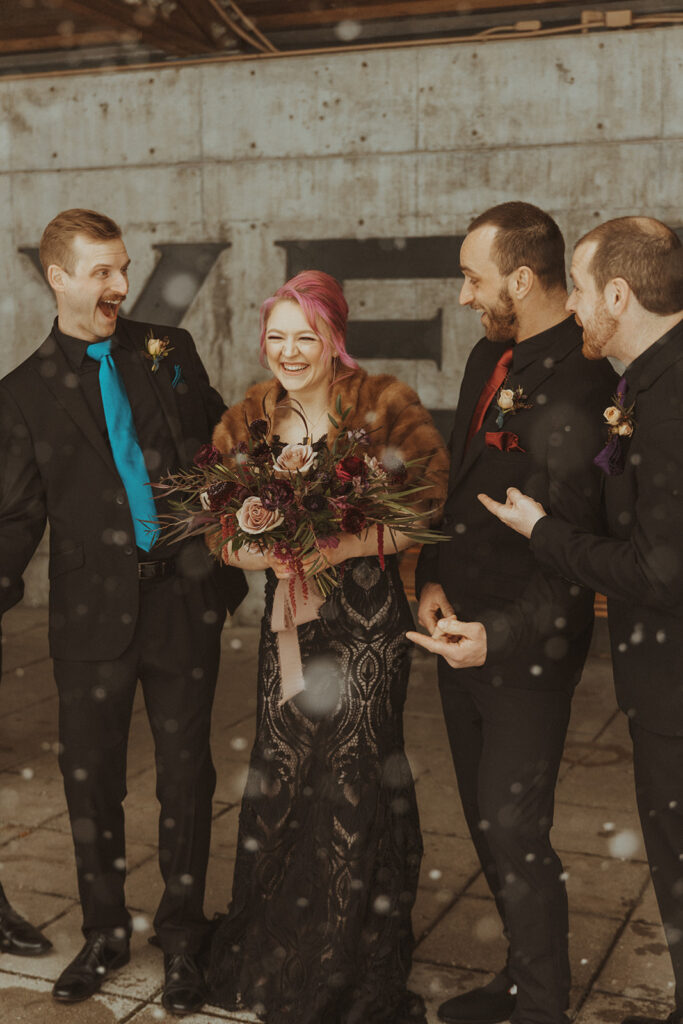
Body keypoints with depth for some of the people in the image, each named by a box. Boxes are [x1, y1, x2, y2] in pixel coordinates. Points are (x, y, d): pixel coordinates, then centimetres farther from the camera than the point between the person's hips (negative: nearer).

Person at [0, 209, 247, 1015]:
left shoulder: (170, 350, 7)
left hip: (185, 595, 1)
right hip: (93, 611, 0)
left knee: (186, 774, 9)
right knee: (90, 779, 10)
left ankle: (182, 938, 27)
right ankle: (104, 933, 32)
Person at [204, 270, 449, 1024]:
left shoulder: (385, 405, -7)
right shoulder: (247, 420, 7)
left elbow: (430, 503, -14)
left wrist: (344, 545, -24)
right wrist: (269, 556, -16)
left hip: (368, 623, -4)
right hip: (287, 617, 4)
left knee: (355, 782, -1)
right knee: (278, 780, 9)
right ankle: (273, 961, 30)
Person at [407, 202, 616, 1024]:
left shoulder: (583, 379, -18)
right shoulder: (490, 357, 9)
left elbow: (584, 545, -20)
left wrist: (504, 634, -24)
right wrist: (433, 579, 3)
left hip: (526, 647, -8)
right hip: (460, 631, 8)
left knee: (514, 834, -1)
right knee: (486, 824, 17)